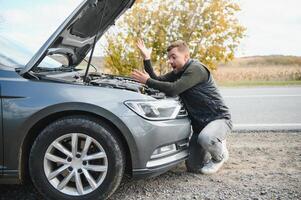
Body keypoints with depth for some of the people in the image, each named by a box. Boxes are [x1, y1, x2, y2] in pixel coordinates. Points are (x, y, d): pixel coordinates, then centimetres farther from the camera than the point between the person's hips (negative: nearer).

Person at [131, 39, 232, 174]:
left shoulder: (196, 69, -20)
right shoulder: (177, 72, 11)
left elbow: (173, 89, -28)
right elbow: (158, 81, 5)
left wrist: (148, 81, -20)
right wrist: (146, 59, -3)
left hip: (219, 118, -8)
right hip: (199, 123, 8)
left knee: (205, 138, -40)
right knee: (192, 166, 3)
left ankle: (220, 155, -6)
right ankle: (216, 144, 27)